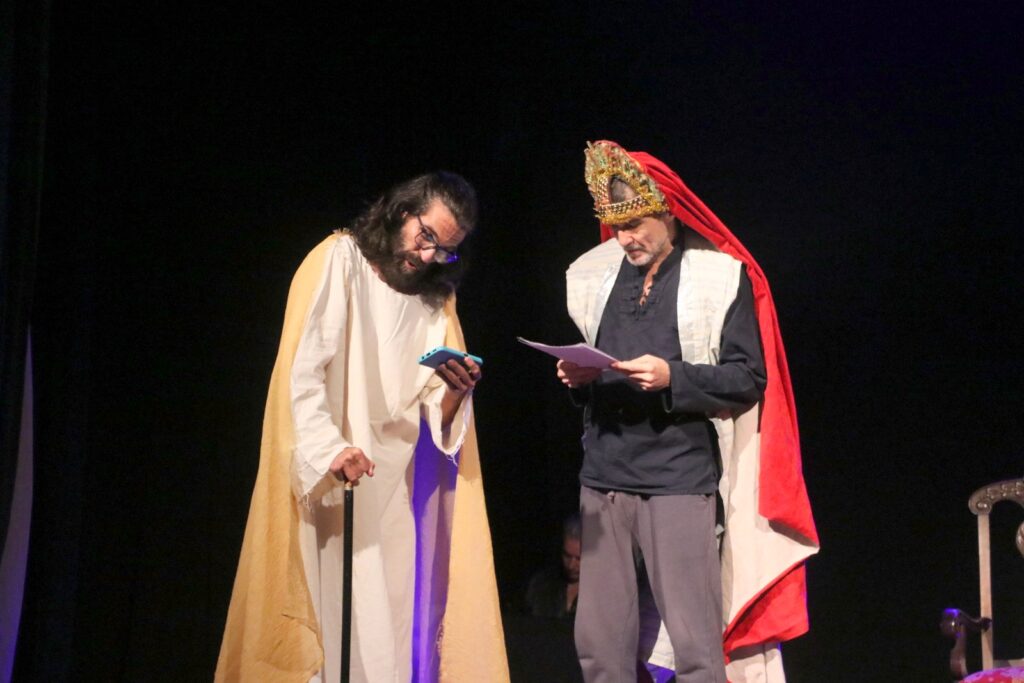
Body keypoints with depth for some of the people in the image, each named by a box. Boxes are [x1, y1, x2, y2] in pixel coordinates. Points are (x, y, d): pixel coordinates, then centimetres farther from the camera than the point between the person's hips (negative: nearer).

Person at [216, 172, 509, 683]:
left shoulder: (436, 298, 12)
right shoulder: (338, 260, -4)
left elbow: (436, 415, 8)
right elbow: (302, 372, -14)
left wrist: (455, 392, -14)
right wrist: (330, 448, -27)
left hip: (391, 488, 5)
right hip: (324, 482, -5)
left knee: (389, 624, 3)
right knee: (322, 619, -5)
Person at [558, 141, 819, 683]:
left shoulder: (721, 275, -1)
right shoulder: (592, 273, 13)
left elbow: (749, 379, -4)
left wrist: (673, 377, -18)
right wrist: (577, 377, -2)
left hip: (681, 481, -4)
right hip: (603, 479, 5)